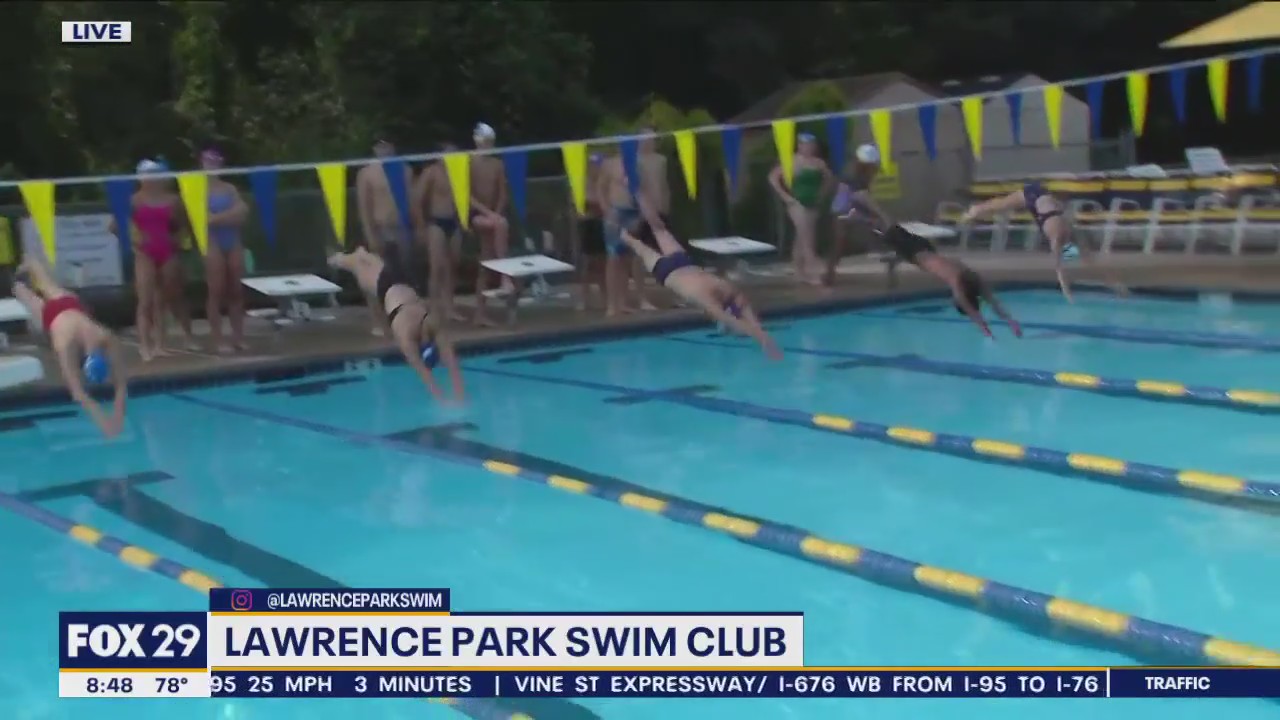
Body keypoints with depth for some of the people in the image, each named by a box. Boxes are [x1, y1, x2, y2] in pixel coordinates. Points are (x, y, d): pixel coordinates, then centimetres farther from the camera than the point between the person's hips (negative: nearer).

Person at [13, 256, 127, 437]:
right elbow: (78, 393, -54)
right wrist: (102, 421, -65)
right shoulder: (66, 346, -50)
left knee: (47, 286, 36)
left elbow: (121, 384, -41)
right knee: (29, 297, 33)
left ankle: (29, 264, 67)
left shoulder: (107, 339, -44)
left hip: (71, 303, 3)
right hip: (50, 312, -3)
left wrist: (118, 416, -52)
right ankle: (19, 285, 67)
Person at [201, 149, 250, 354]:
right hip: (213, 244, -4)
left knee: (236, 291, 5)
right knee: (216, 293, -3)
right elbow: (206, 218, -12)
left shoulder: (230, 188, 11)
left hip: (234, 243, 4)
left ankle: (238, 337, 11)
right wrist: (231, 214, -7)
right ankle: (218, 340, 1)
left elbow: (242, 213, 2)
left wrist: (220, 217, -12)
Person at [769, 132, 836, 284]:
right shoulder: (793, 162, -11)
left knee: (801, 239, 14)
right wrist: (785, 196, -13)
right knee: (807, 240, -10)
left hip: (812, 204, 6)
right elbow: (773, 178, -13)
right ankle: (813, 274, -11)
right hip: (798, 204, -6)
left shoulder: (819, 163, 4)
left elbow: (830, 179, 21)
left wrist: (821, 193, 10)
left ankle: (800, 271, 24)